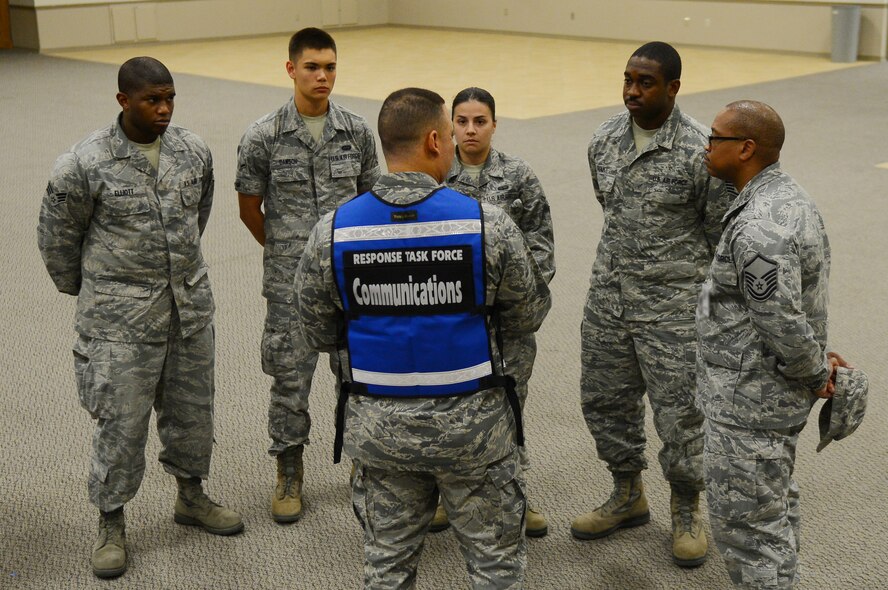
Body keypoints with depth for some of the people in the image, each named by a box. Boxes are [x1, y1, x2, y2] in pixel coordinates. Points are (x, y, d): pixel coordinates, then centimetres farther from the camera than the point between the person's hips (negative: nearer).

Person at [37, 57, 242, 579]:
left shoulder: (195, 151, -1)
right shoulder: (85, 164, -15)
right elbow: (57, 238, -1)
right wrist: (84, 289, 10)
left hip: (191, 308, 5)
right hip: (121, 320, -4)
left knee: (193, 410, 17)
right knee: (122, 422, 3)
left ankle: (192, 497, 38)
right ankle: (112, 524, 21)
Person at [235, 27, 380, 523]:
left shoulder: (357, 131, 0)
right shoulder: (264, 136, -7)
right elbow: (250, 208, 5)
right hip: (291, 282, -2)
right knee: (290, 376, 6)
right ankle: (290, 475, 23)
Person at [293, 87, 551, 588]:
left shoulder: (331, 232, -8)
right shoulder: (488, 223, -14)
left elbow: (319, 333, 2)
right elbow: (529, 313, -3)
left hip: (379, 425, 3)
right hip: (471, 424, -2)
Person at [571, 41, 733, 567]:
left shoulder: (700, 150, -15)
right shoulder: (604, 141, 2)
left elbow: (722, 232, -6)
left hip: (673, 305, -6)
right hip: (608, 295, 6)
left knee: (679, 411, 3)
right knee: (604, 401, 15)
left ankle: (687, 512, 27)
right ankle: (629, 498, 36)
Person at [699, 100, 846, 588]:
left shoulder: (758, 231, -28)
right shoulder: (790, 196, 6)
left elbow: (782, 324, -28)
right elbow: (801, 299, 14)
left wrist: (815, 376, -12)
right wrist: (818, 353, 12)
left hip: (749, 399, -11)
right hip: (779, 391, 11)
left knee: (745, 523, 2)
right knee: (775, 506, 24)